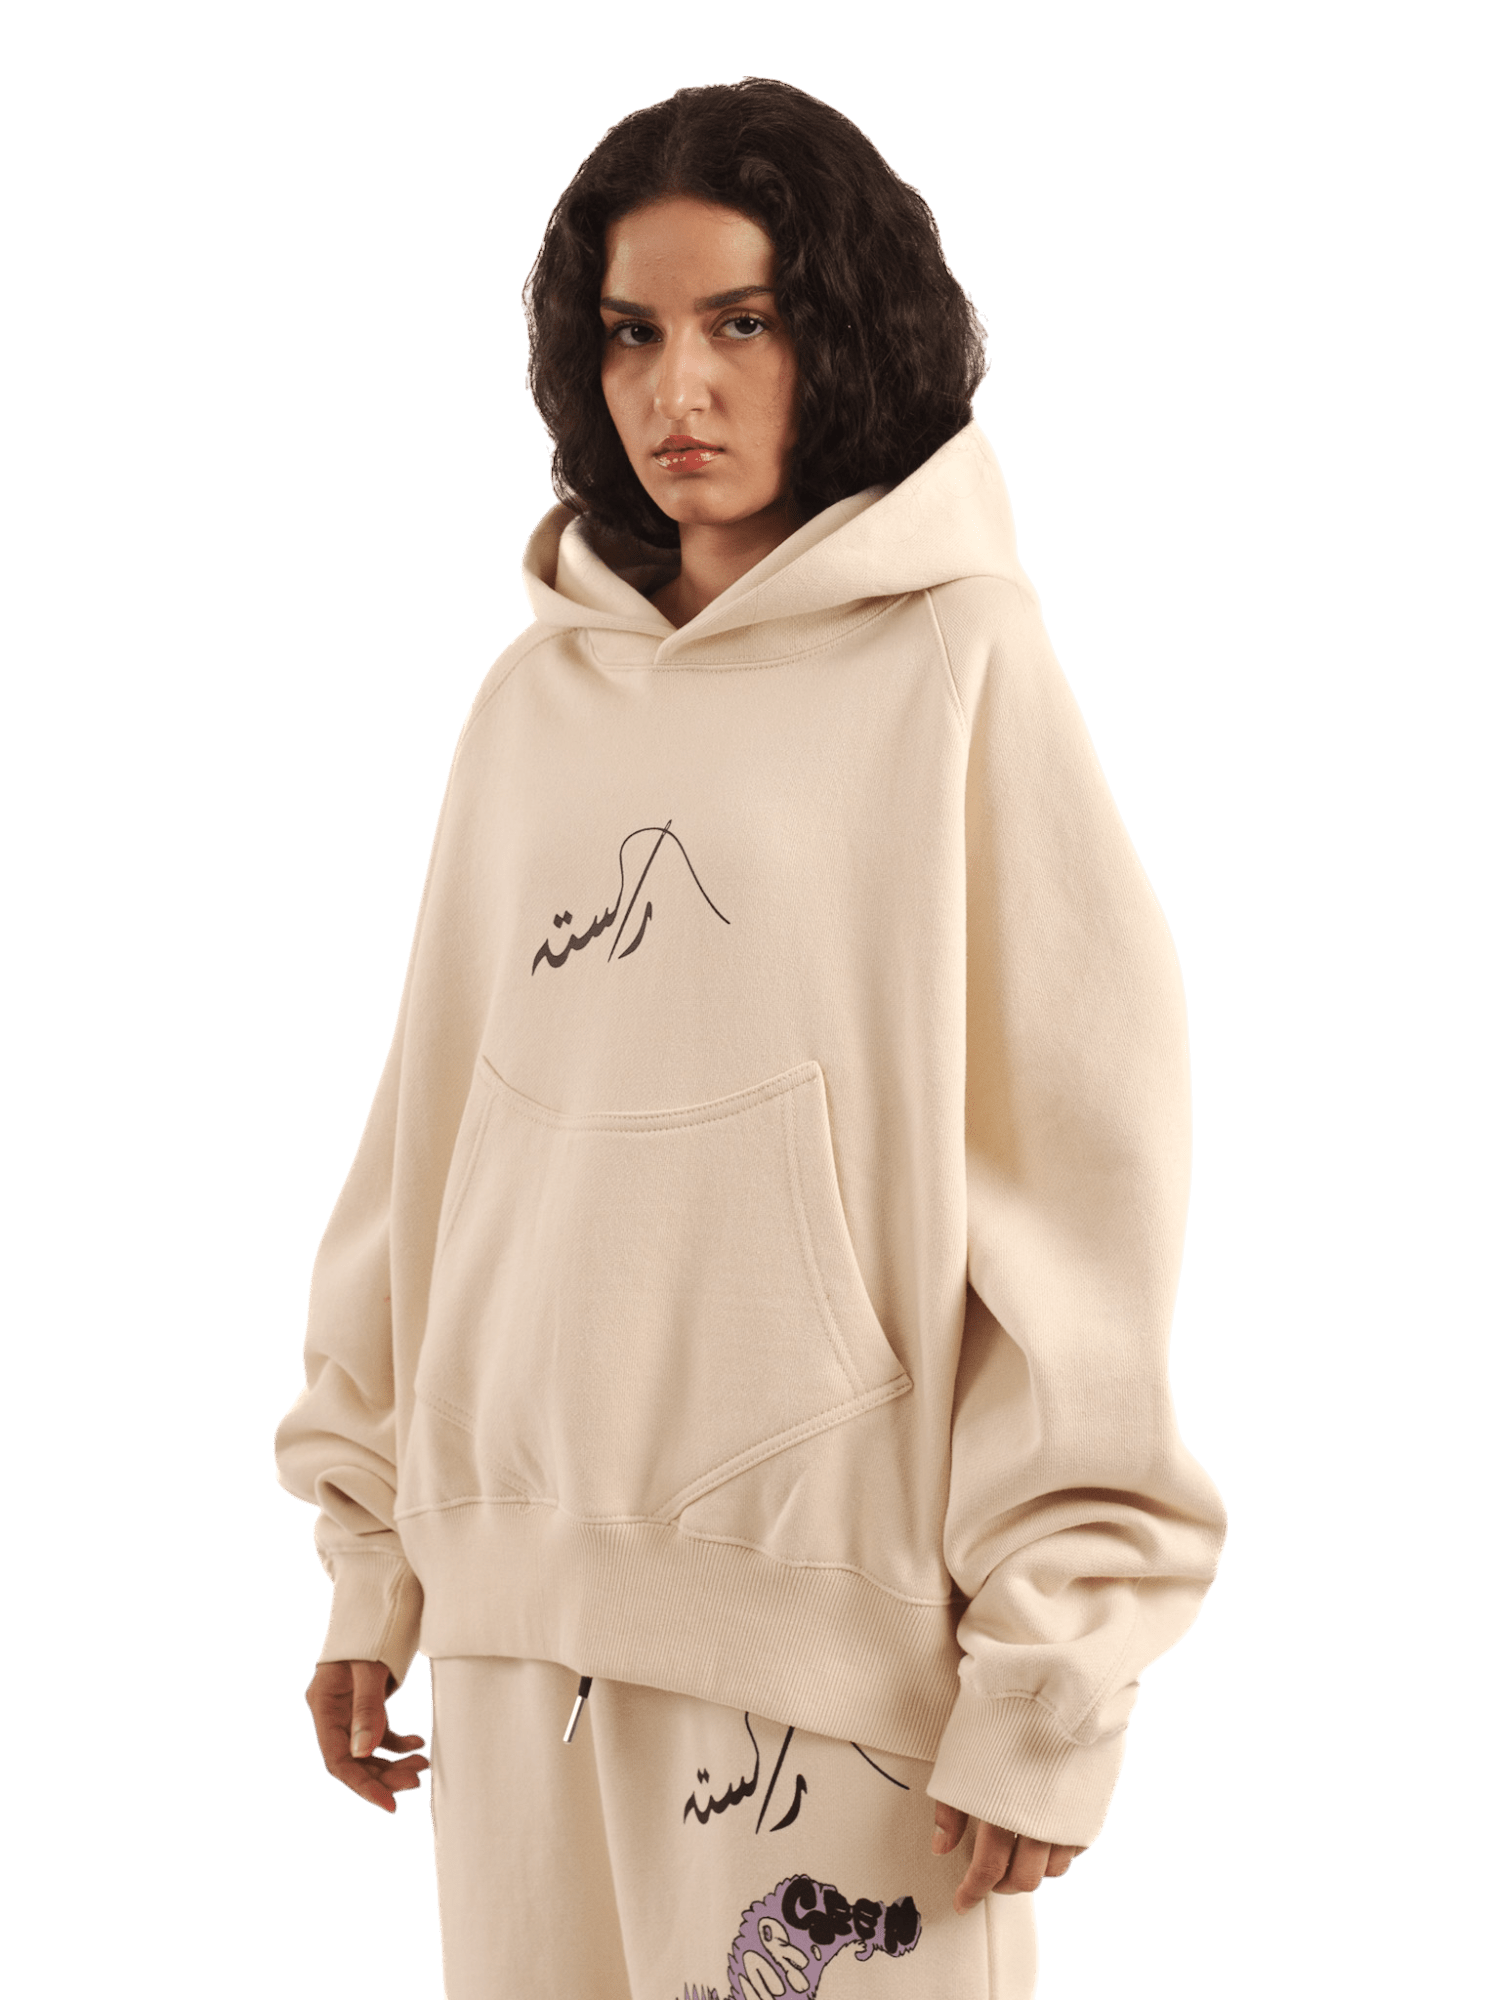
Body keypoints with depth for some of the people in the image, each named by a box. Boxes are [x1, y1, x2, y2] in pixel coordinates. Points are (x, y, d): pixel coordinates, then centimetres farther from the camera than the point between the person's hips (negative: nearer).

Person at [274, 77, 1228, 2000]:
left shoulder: (956, 660, -4)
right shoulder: (532, 696, 11)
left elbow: (1086, 1167, -7)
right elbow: (432, 1127, 14)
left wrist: (1053, 1663, -11)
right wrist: (375, 1551, 12)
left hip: (837, 1612, -4)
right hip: (525, 1591, 4)